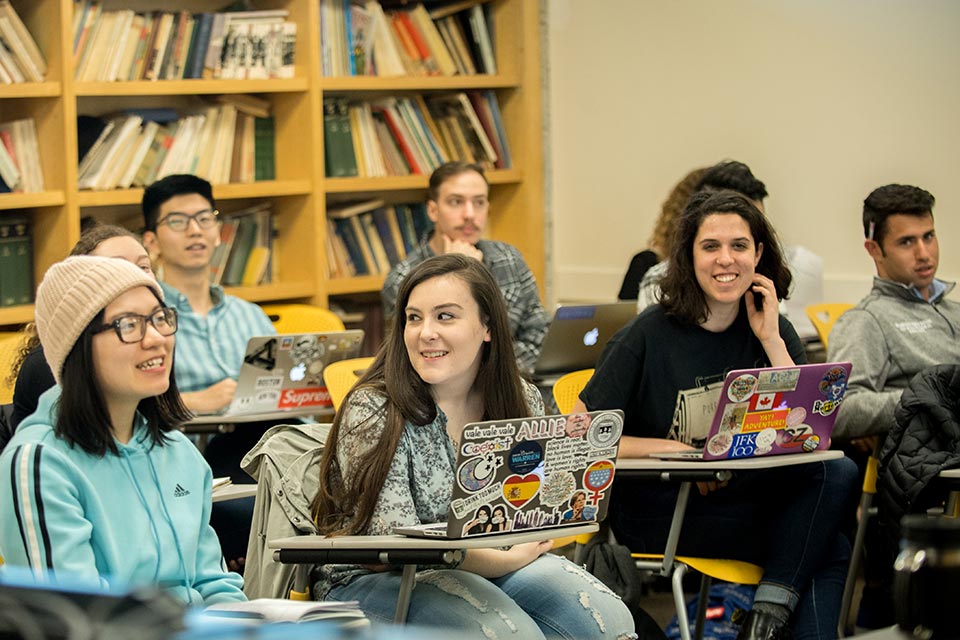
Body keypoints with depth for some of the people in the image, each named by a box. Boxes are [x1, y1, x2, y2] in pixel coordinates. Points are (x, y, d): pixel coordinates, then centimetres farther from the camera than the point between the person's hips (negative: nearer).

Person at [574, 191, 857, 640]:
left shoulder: (775, 330, 6)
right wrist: (678, 450, -19)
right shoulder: (650, 334, -7)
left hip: (745, 493, 6)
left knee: (837, 472, -24)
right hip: (656, 508, -6)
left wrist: (770, 340, -10)